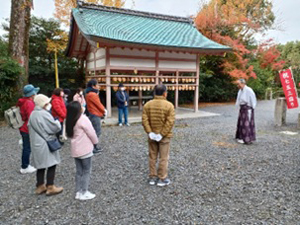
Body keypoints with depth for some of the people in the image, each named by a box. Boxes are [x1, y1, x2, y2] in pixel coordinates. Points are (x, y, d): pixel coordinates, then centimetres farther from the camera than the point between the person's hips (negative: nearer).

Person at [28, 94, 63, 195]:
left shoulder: (33, 114, 8)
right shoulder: (44, 114, -19)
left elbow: (30, 127, 16)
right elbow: (56, 127, -18)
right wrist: (57, 122, 0)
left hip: (36, 144, 9)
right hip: (46, 144, -9)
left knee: (41, 165, 16)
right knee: (51, 165, 3)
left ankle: (40, 186, 26)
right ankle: (50, 187, 10)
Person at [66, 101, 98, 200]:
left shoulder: (70, 120, 5)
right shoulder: (83, 119, -18)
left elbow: (70, 134, 13)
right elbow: (91, 133, -13)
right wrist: (95, 141, 4)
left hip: (75, 150, 7)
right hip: (85, 150, -7)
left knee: (79, 172, 16)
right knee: (86, 171, 5)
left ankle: (78, 192, 23)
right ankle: (84, 193, 11)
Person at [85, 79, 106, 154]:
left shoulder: (91, 94, 15)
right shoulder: (92, 94, -18)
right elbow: (98, 104, -14)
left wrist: (103, 110, 5)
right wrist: (104, 111, 1)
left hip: (94, 115, 10)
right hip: (95, 115, -10)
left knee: (96, 131, 16)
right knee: (97, 132, -6)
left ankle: (94, 146, 23)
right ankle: (93, 148, 0)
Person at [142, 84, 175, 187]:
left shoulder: (148, 104, -1)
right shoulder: (169, 105, -11)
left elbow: (145, 120, -8)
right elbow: (170, 122, -17)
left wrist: (150, 132, -9)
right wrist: (162, 134, -15)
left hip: (152, 136, 3)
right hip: (165, 137, -3)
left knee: (152, 157, 14)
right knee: (163, 158, 7)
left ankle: (152, 177, 23)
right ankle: (162, 179, 15)